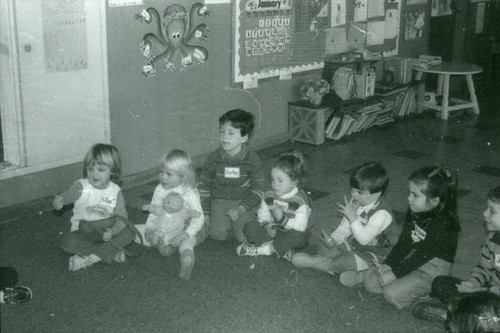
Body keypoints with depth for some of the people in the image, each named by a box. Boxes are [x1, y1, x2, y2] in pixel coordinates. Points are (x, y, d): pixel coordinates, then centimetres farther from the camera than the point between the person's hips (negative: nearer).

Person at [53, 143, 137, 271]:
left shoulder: (116, 191, -6)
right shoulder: (82, 187, -9)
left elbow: (121, 217, -11)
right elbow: (65, 196, -25)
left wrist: (112, 231, -32)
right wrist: (57, 203, -51)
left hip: (106, 232, 1)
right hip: (83, 231, -1)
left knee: (129, 233, -24)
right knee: (67, 242, -30)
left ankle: (90, 259, -27)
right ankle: (112, 252, -24)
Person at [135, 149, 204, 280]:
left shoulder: (190, 194, -15)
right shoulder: (159, 190, 0)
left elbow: (198, 218, -16)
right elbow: (153, 211, 7)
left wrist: (187, 233, -30)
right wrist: (149, 227, -10)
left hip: (179, 232, -6)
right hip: (159, 230, 6)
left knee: (187, 242, -39)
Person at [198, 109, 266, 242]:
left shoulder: (252, 160, -10)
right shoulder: (214, 159, -6)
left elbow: (258, 190, -5)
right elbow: (204, 186, 4)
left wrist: (240, 209, -17)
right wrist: (205, 213, -1)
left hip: (244, 202, -1)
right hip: (219, 201, 1)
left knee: (244, 237, -19)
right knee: (218, 235, -20)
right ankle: (227, 221, 13)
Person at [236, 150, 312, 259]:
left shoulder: (300, 201, -20)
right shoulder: (269, 196, -3)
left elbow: (300, 226, -25)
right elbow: (263, 214, 0)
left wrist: (282, 218, -35)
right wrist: (267, 225, -22)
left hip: (290, 233, -5)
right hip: (274, 230, 5)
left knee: (296, 236, -41)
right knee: (249, 228, -16)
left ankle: (259, 250, -26)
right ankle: (281, 248, -24)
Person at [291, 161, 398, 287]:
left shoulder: (382, 214, -26)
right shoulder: (356, 204, -2)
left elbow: (363, 238, -32)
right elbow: (344, 227, 3)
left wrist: (352, 216, -33)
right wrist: (332, 240, -16)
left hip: (372, 255, -8)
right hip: (354, 245, 9)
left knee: (348, 261, -32)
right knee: (324, 247, -3)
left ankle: (313, 262, -13)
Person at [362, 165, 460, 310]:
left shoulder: (443, 223, -24)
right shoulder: (414, 212, 1)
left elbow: (424, 254, -23)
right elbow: (404, 241, 4)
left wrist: (395, 273, -21)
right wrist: (388, 264, -8)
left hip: (433, 269, -9)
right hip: (411, 259, 9)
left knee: (391, 294, -24)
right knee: (369, 280, -3)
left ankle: (425, 292, 0)